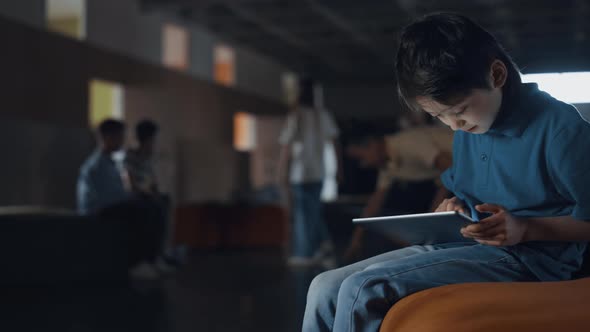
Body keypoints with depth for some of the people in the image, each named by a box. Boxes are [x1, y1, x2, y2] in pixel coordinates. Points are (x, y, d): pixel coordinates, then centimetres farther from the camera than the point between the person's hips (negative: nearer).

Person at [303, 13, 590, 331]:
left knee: (363, 291, -26)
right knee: (327, 287, -5)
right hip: (467, 245, 8)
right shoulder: (468, 128, 12)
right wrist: (451, 208, 5)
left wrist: (524, 229, -23)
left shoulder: (560, 127, -13)